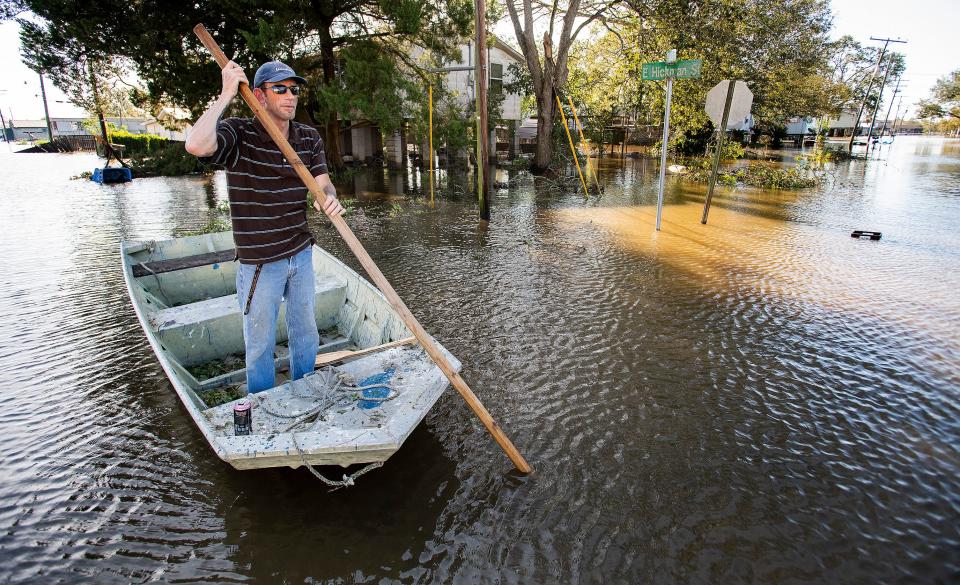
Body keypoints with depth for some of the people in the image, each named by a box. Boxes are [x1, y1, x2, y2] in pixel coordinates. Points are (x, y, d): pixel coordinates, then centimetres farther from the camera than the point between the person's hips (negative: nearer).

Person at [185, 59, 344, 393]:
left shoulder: (310, 138, 2)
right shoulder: (239, 134, -14)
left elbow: (323, 184, -1)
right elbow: (196, 146, -34)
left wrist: (329, 199, -26)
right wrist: (227, 94, -24)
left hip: (301, 255, 5)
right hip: (260, 263, -5)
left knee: (305, 334, 20)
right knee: (260, 345, 10)